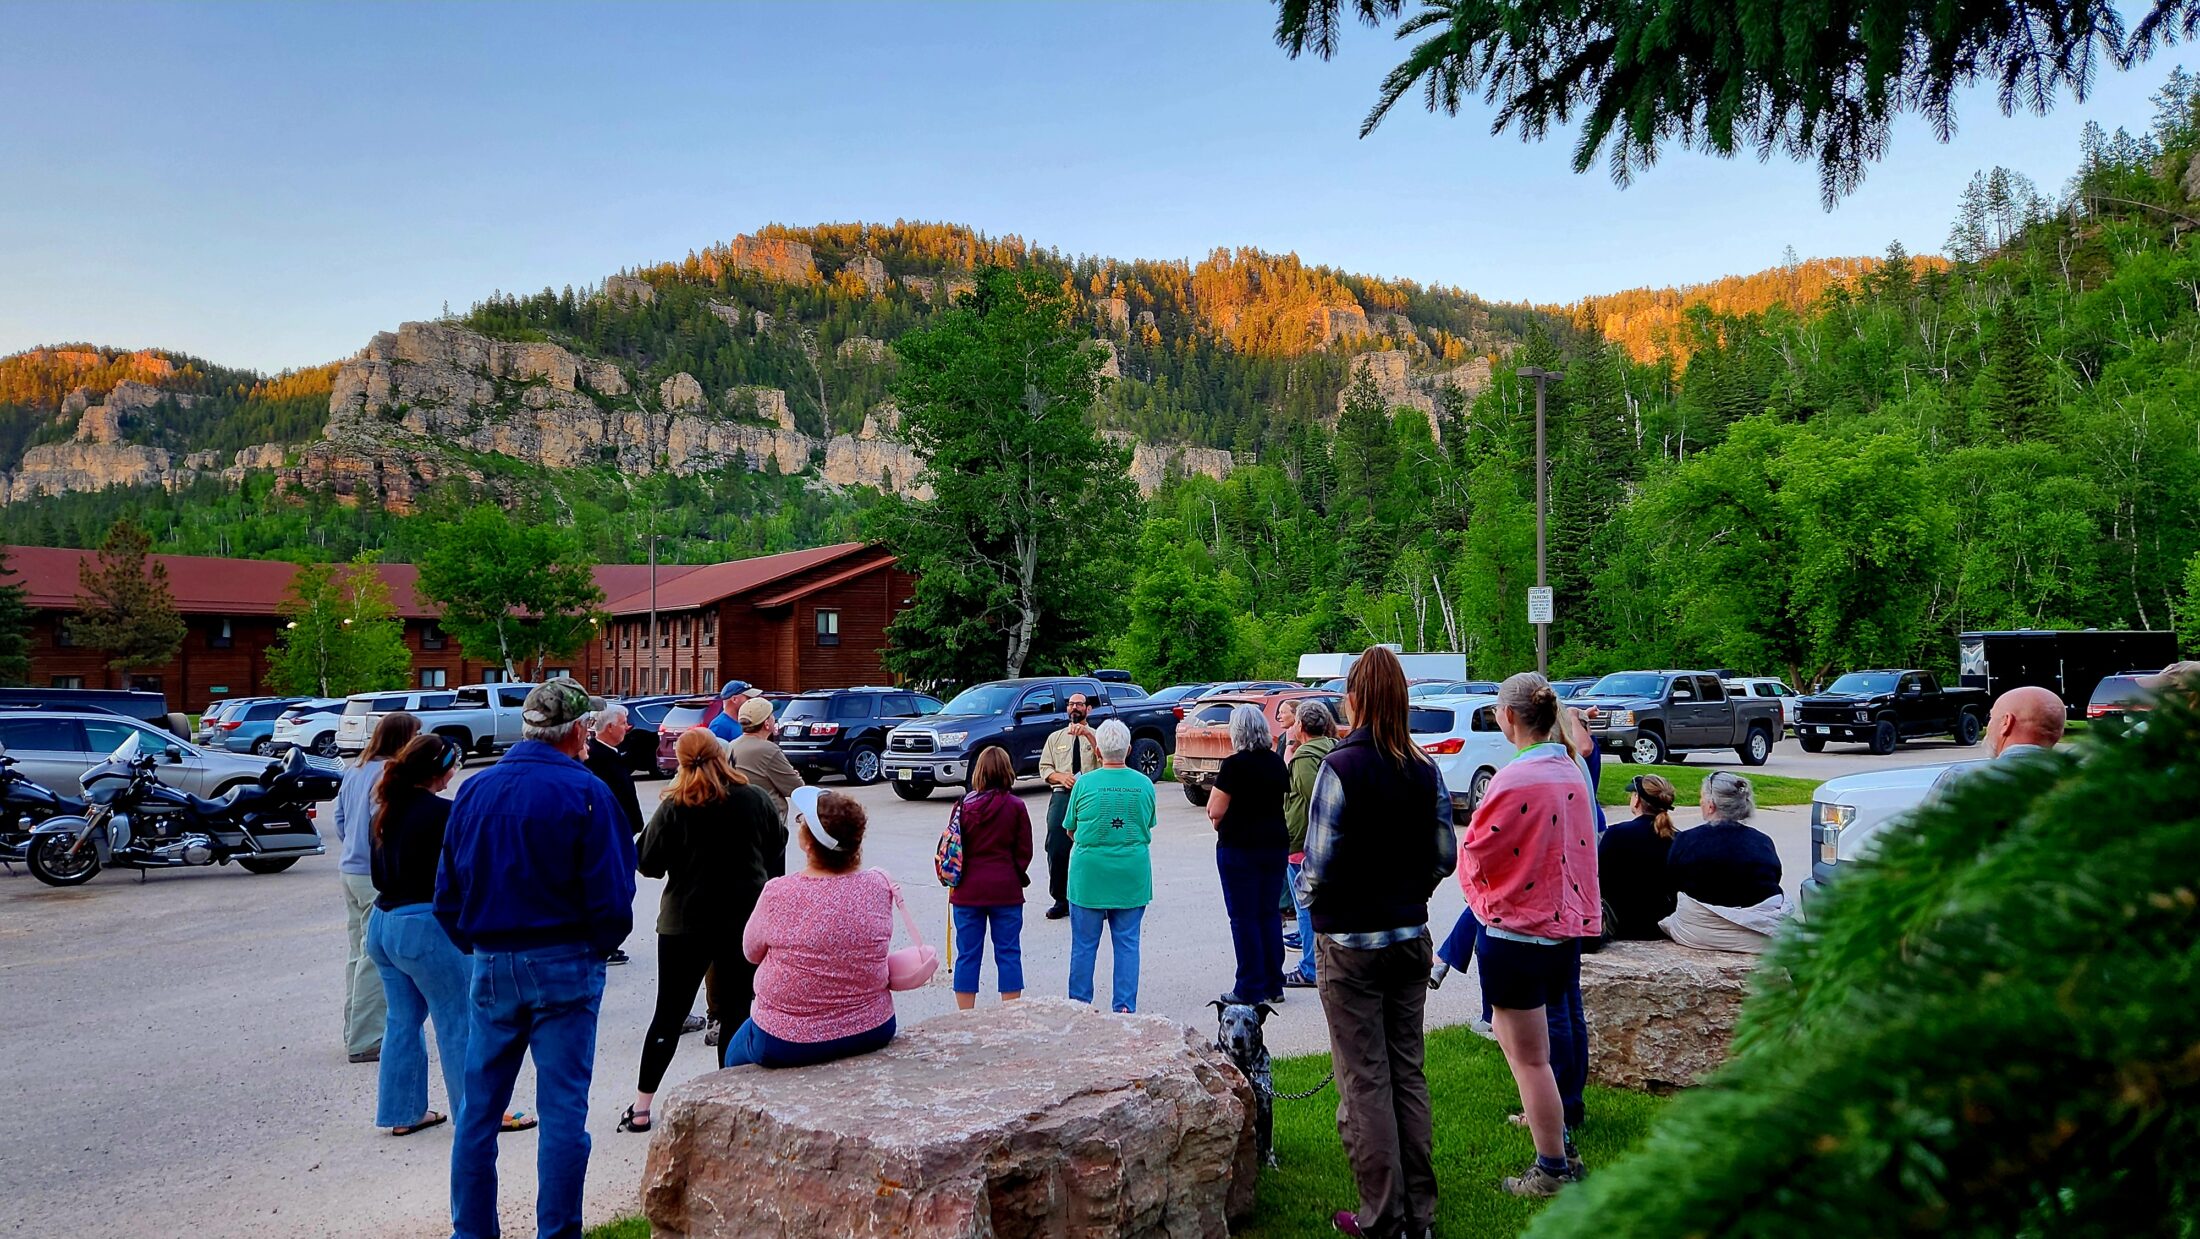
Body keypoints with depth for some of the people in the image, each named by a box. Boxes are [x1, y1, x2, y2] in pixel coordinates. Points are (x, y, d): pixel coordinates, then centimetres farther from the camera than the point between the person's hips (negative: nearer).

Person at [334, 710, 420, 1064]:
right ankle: (365, 1041, -1)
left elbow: (340, 817, 19)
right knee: (376, 957, -4)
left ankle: (355, 1032, 28)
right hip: (378, 878, -10)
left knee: (358, 952, 18)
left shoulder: (355, 770, 11)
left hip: (349, 871, 10)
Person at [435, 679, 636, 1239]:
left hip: (491, 966, 5)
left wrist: (477, 945, 16)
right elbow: (612, 894, -15)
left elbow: (447, 892, 7)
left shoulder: (474, 789, 4)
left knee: (478, 1109, 15)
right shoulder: (585, 792, -12)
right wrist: (601, 945, 3)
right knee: (563, 1110, 4)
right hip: (564, 963, -4)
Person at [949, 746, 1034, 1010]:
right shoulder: (1015, 806, -7)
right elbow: (1024, 850, -2)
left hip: (968, 889, 1)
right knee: (1008, 953, 8)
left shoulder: (965, 805, -5)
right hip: (1006, 889, -1)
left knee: (967, 955, 9)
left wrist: (954, 883, 14)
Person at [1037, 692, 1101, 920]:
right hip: (1061, 796, 2)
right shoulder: (1055, 738, 20)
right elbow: (1044, 768, 14)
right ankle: (1061, 901, 7)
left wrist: (1087, 734, -21)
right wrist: (1061, 777, -6)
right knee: (1056, 850, -3)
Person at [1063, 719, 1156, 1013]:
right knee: (1127, 942, 10)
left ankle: (1079, 1003, 17)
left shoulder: (1085, 784, -9)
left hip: (1089, 875, -2)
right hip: (1132, 876, 2)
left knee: (1084, 944, 9)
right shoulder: (1145, 784, -2)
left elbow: (1070, 829, 4)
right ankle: (1125, 1006, 12)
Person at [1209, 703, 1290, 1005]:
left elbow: (1215, 811, -13)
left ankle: (1251, 989, 5)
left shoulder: (1234, 764, -14)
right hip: (1276, 844, 6)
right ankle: (1273, 985, 18)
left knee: (1244, 918, 1)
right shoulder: (1277, 762, 6)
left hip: (1239, 846, -6)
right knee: (1269, 914, 14)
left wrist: (1218, 825, 6)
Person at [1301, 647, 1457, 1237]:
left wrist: (1306, 894, 5)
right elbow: (1444, 856, 5)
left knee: (1364, 1081, 3)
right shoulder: (1425, 768, 0)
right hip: (1410, 937, 6)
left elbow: (1320, 864, -16)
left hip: (1350, 942, -5)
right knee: (1408, 1072, 15)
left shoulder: (1341, 767, -17)